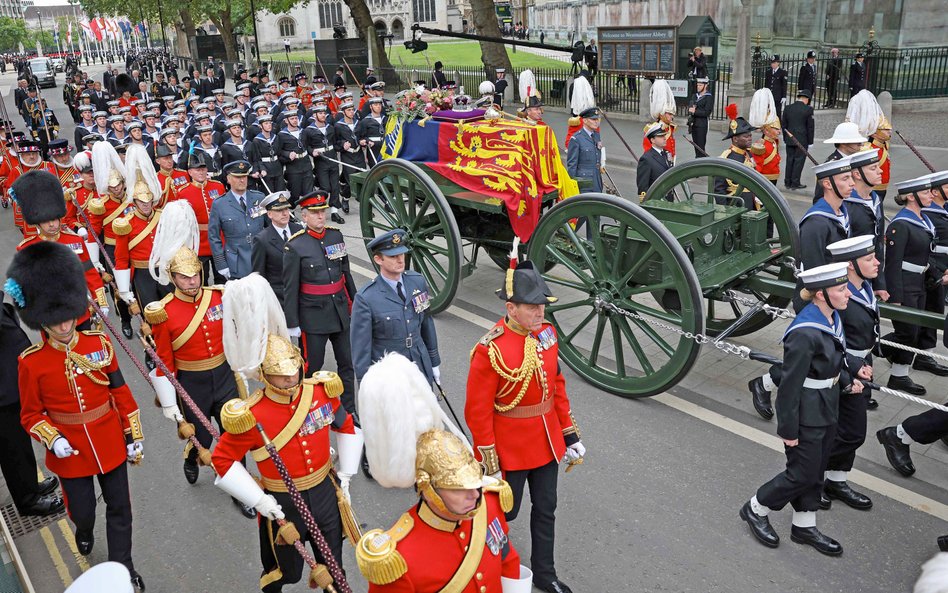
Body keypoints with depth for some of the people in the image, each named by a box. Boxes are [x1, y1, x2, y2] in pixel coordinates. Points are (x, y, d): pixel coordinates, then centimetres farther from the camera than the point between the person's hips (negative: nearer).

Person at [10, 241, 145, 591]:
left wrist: (134, 437, 2)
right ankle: (84, 531, 52)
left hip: (110, 442, 1)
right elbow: (31, 414, -2)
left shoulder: (99, 343, -8)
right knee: (81, 510, 15)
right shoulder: (32, 362, -12)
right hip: (70, 450, -1)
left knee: (119, 507, 10)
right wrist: (53, 440, -19)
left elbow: (121, 392, 0)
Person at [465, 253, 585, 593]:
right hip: (510, 449, -6)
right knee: (506, 511, 14)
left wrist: (569, 435, 10)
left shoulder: (546, 334, -4)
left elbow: (557, 386, 8)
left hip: (547, 442, 6)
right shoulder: (490, 350, -24)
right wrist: (489, 467, -15)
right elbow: (478, 413, -19)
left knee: (545, 510, 18)